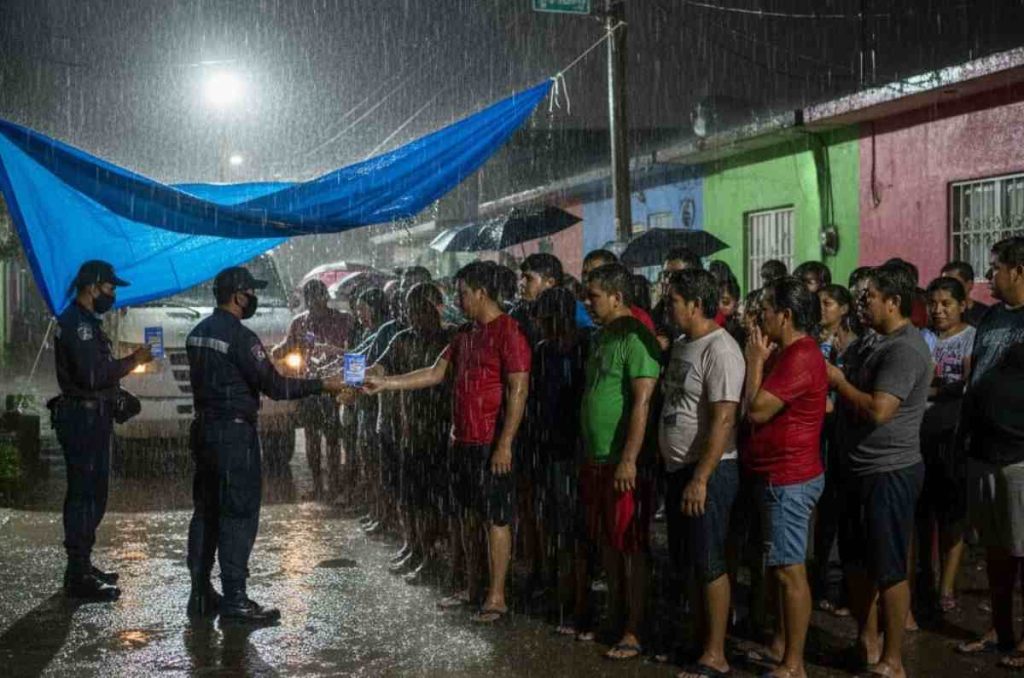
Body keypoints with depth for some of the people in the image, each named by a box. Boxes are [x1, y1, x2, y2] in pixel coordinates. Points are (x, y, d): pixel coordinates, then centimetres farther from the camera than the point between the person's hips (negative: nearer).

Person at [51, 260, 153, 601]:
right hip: (84, 418, -11)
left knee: (90, 493, 16)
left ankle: (81, 566, 26)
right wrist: (132, 361, -17)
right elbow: (93, 375, -25)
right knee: (85, 493, -8)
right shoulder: (78, 323, -16)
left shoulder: (85, 321, 17)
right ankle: (79, 577, -4)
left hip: (90, 417, 11)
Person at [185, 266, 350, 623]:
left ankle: (200, 594, 17)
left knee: (206, 510, 12)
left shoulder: (199, 332, 11)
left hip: (204, 428, 9)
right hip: (234, 432, -9)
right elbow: (274, 385, -17)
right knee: (239, 514, -4)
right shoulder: (239, 336, -16)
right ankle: (235, 600, -2)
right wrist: (323, 385, -10)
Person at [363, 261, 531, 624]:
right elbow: (435, 374, 17)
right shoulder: (466, 333, 15)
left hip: (491, 444, -9)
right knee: (467, 514, 14)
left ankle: (496, 597, 4)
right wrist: (384, 383, 12)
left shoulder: (509, 332, -13)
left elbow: (518, 391, -17)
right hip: (463, 440, 9)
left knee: (495, 518, -3)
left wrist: (505, 444, -21)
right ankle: (472, 588, 25)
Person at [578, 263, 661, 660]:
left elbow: (642, 402, -20)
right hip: (596, 459, 9)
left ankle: (634, 632, 7)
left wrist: (629, 459, -23)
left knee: (631, 547, 0)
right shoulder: (601, 337, 13)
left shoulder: (636, 339, -15)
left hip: (623, 462, -9)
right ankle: (613, 617, 27)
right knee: (607, 543, 16)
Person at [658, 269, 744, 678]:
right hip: (677, 469, 9)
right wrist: (678, 473, 16)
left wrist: (701, 478, -25)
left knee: (709, 565, -2)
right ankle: (700, 642, 26)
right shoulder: (681, 345, 12)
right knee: (687, 564, 15)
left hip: (707, 471, -9)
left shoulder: (719, 350, -16)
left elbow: (723, 420, -22)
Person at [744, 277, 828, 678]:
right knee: (780, 566, 19)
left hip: (788, 479, -11)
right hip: (779, 475, 11)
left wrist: (755, 361, -12)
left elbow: (757, 410, -20)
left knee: (789, 569, -7)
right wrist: (763, 360, 7)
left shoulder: (800, 357, -20)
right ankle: (780, 643, 32)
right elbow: (762, 407, 17)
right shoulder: (789, 352, 15)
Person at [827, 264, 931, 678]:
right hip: (864, 469, 10)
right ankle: (868, 642, 31)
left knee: (889, 569, -1)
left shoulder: (905, 348, -19)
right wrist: (837, 379, 3)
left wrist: (838, 380, -15)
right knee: (857, 559, 18)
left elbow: (878, 410, -27)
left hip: (890, 472, -10)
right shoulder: (881, 343, 13)